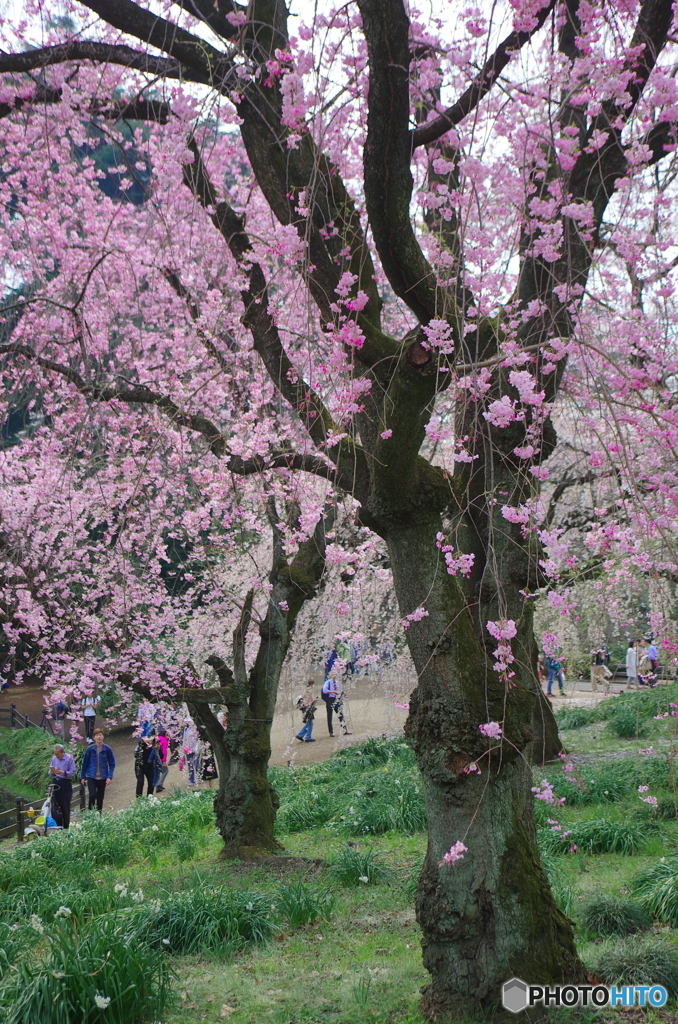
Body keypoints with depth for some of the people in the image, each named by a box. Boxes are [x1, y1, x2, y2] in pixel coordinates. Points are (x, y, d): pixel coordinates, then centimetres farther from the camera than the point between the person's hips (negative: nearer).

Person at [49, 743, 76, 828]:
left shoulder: (69, 759, -8)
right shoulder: (54, 759, 9)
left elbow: (73, 773, -12)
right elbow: (50, 771, 16)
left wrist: (62, 772, -25)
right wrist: (52, 772, -8)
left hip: (65, 784, -5)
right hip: (56, 783, 5)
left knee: (65, 806, -3)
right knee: (57, 805, 7)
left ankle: (66, 826, 3)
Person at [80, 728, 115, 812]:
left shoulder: (107, 749, -5)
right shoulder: (90, 749, -5)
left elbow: (112, 764, -1)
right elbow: (85, 763, 4)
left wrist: (110, 777, -10)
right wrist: (82, 777, 7)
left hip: (103, 778, 1)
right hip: (91, 777, -1)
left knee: (100, 798, 10)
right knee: (92, 795, -16)